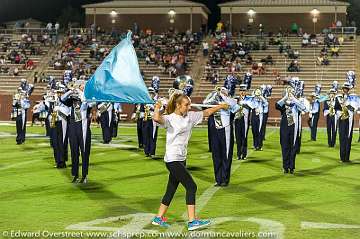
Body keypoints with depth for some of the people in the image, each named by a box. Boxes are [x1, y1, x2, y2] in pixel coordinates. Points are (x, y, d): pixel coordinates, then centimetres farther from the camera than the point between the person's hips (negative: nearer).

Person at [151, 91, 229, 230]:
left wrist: (220, 106, 20)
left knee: (171, 189, 14)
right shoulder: (169, 119, -13)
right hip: (172, 160, -8)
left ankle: (158, 218, 25)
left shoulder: (190, 116, 9)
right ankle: (192, 221, -9)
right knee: (191, 187, -11)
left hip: (181, 159, 8)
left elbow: (206, 113, 20)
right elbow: (156, 119, -34)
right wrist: (157, 108, -17)